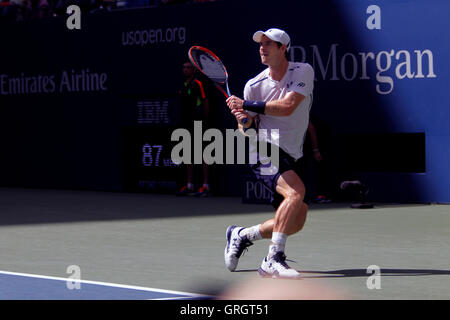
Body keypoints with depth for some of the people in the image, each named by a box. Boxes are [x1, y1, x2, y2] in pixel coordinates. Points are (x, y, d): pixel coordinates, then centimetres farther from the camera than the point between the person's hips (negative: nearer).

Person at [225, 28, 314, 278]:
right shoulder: (254, 85, 1)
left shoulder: (304, 72, -3)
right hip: (265, 150, -3)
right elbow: (247, 131, 5)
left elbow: (287, 106, -19)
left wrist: (245, 105, -17)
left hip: (292, 157, 3)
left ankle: (241, 235, 23)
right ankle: (274, 260, -33)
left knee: (296, 222, 2)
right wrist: (244, 122, -19)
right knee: (296, 192, -30)